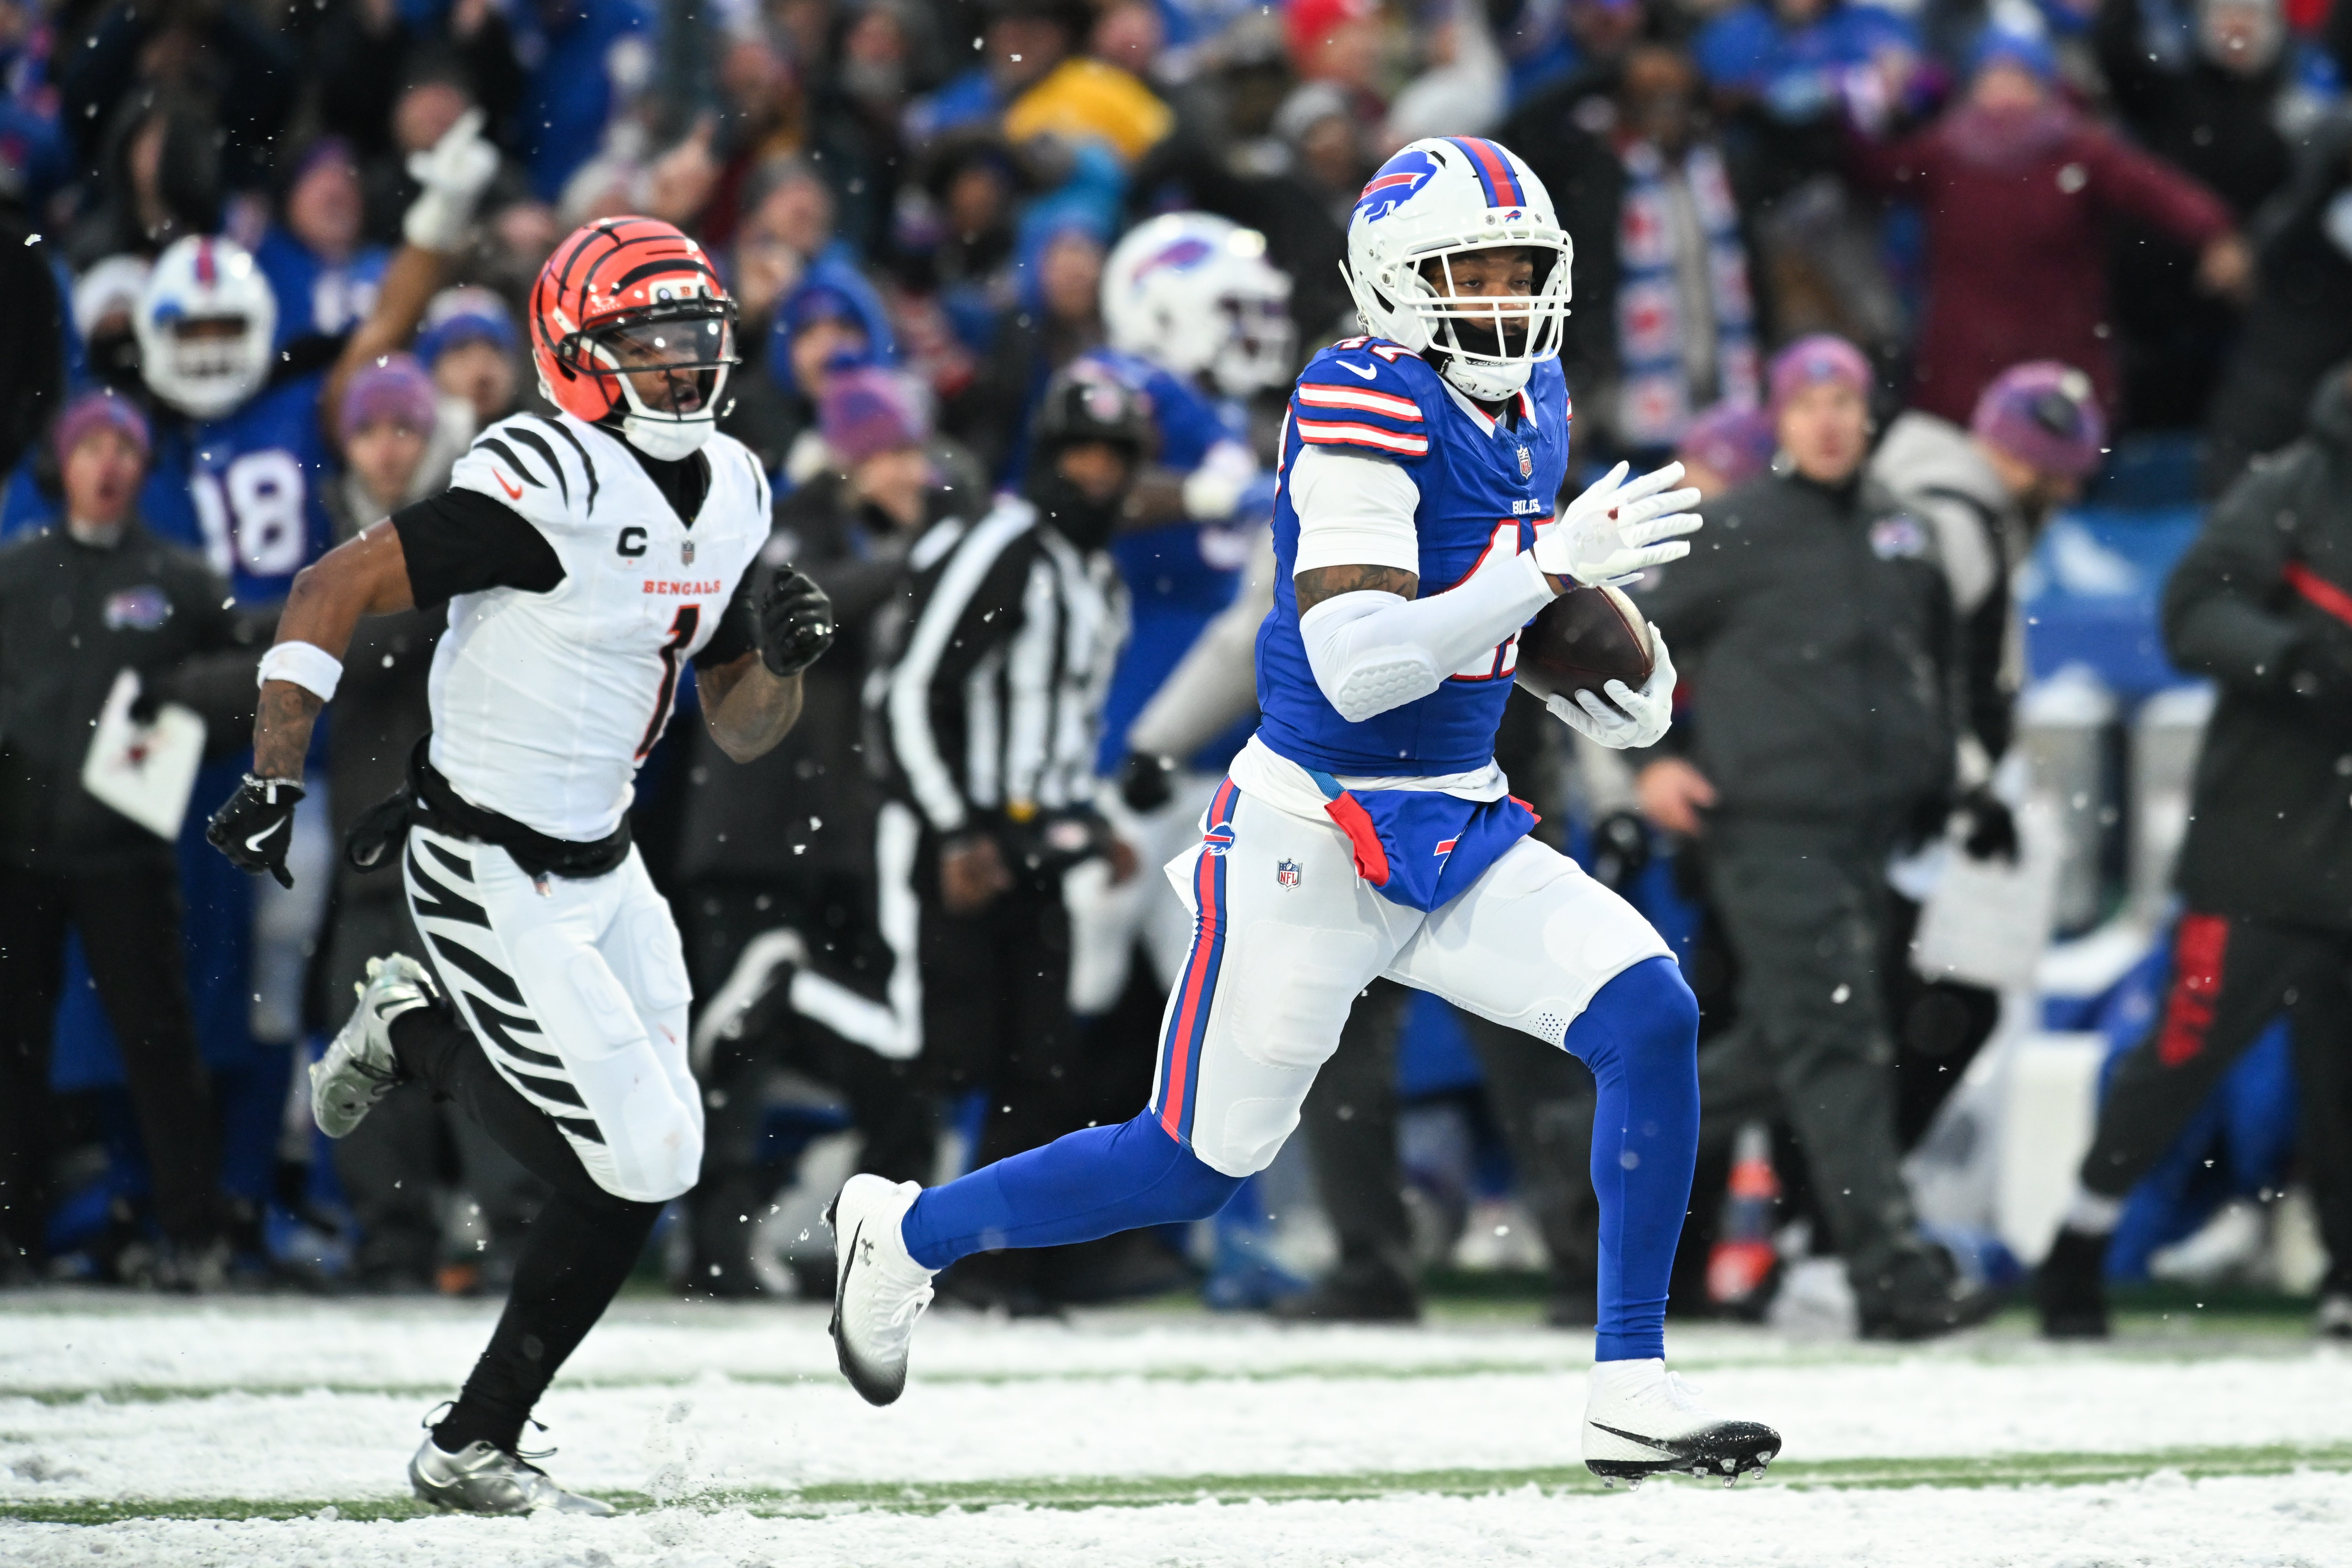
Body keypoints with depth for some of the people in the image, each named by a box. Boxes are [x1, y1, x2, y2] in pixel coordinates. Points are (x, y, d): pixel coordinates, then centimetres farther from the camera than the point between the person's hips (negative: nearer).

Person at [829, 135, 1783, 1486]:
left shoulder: (1533, 405, 7)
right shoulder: (1368, 411, -19)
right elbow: (1353, 667, -28)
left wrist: (1610, 693, 6)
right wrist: (1558, 569, -32)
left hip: (1460, 830, 7)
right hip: (1318, 842, -7)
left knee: (1653, 1020, -14)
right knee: (1199, 1165, 3)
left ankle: (1633, 1390, -9)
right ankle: (908, 1231, 29)